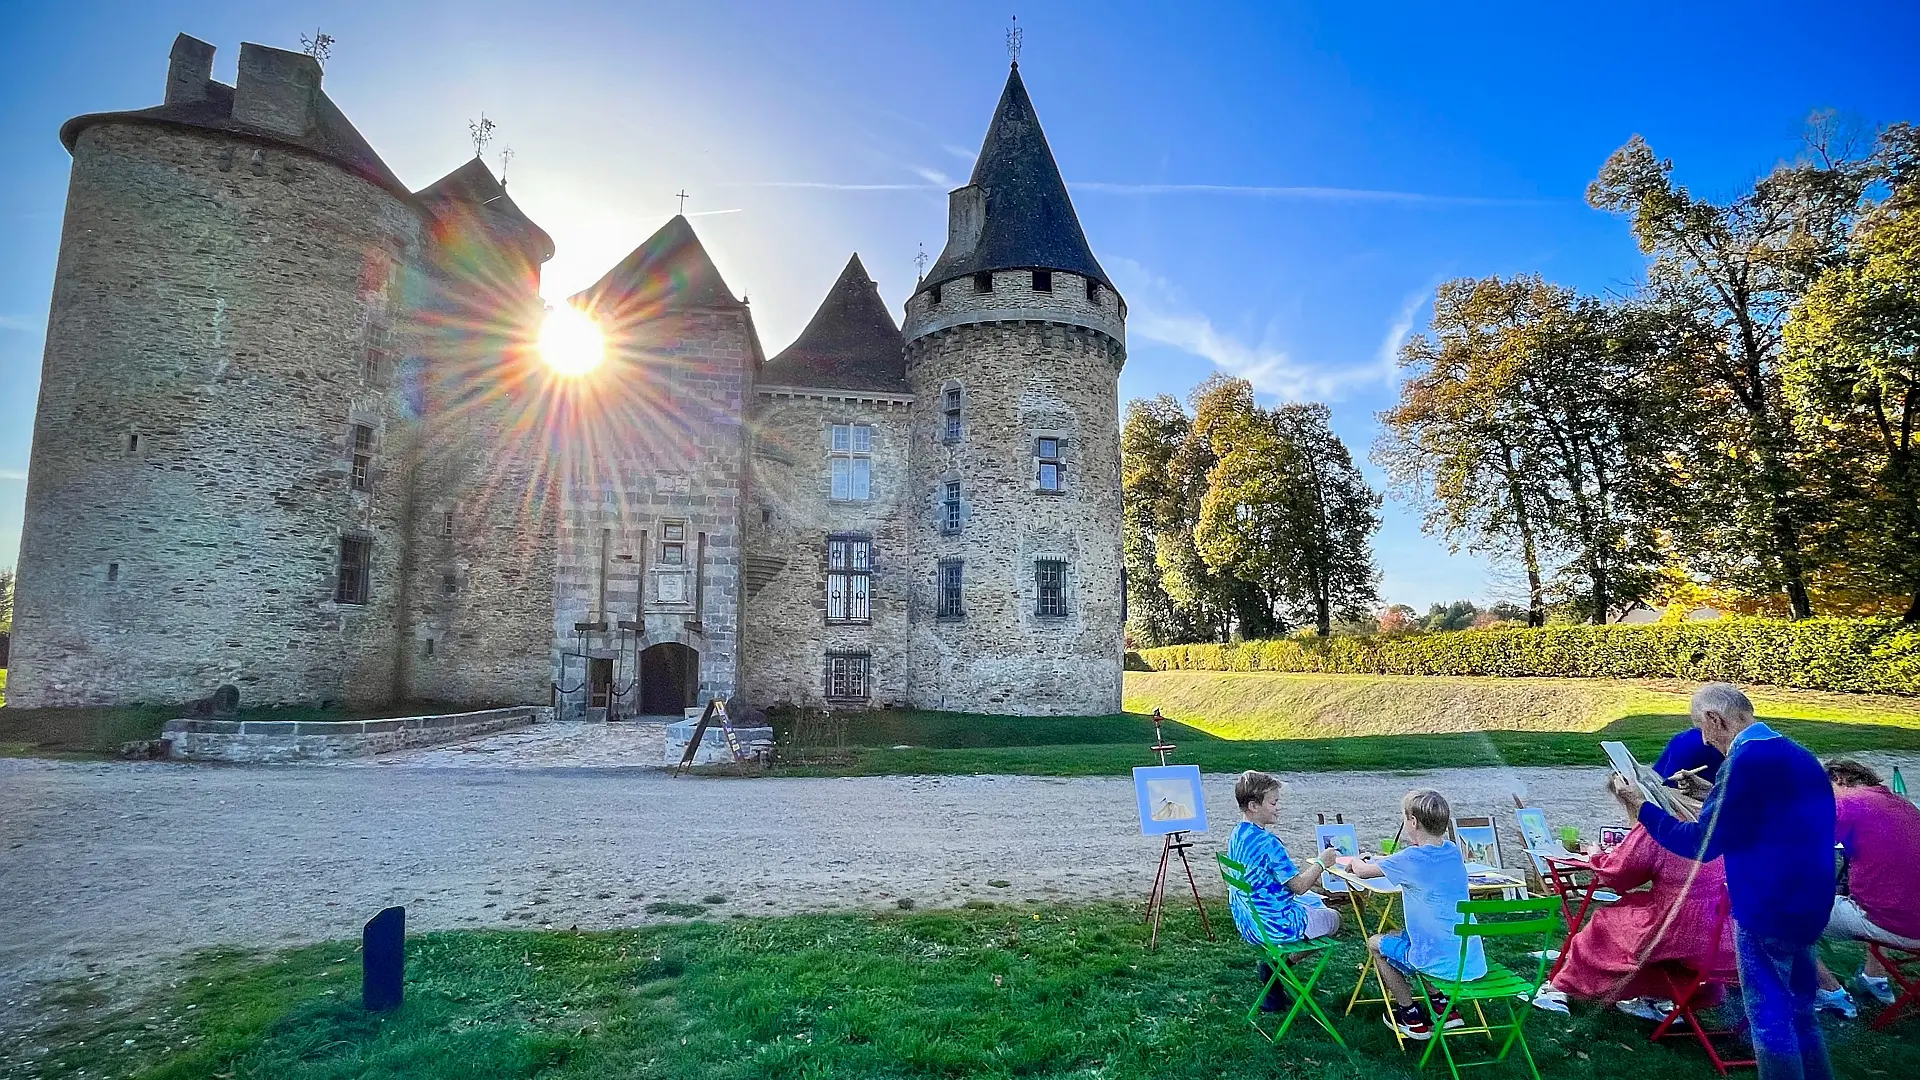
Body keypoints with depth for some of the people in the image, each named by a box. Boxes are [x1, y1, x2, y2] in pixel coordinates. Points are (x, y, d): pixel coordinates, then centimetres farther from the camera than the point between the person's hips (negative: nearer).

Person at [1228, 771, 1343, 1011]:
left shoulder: (1237, 836, 2)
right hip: (1275, 926, -8)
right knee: (1332, 918, 17)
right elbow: (1298, 886, -20)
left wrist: (1311, 867, 11)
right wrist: (1320, 862, -6)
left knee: (1316, 901, 29)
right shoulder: (1268, 842, -26)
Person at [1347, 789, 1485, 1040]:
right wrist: (1378, 860, 18)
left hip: (1444, 963, -7)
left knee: (1376, 943, 16)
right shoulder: (1452, 852, 3)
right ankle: (1441, 1005, 26)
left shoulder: (1412, 859, -18)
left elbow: (1362, 871, -6)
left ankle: (1412, 1018, 20)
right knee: (1399, 935, 28)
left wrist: (1356, 860, 18)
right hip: (1473, 961, 7)